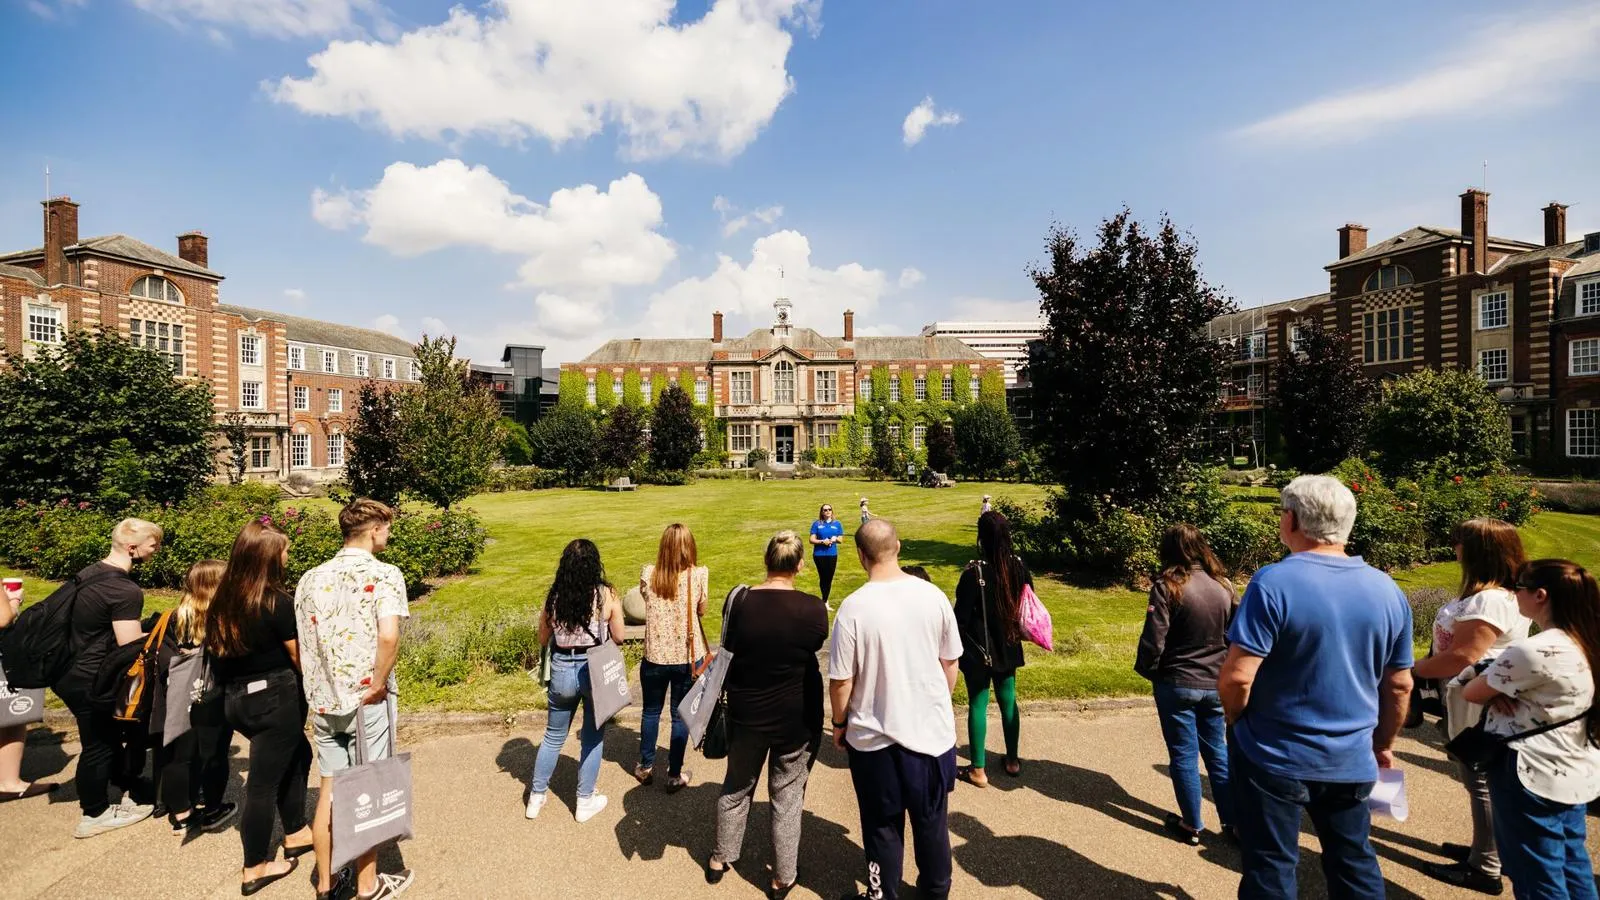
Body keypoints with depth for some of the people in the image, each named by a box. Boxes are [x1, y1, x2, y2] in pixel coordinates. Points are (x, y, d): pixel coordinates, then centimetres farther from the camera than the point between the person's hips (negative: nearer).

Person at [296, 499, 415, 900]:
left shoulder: (310, 578, 5)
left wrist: (318, 690, 18)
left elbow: (300, 645, 9)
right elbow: (388, 636, -30)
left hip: (323, 701, 5)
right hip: (366, 701, -5)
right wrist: (378, 685, -15)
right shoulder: (384, 574, -15)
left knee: (330, 790, 18)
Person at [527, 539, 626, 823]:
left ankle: (536, 798, 36)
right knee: (592, 738, 15)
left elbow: (543, 638, 6)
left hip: (562, 670, 3)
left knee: (553, 736, 22)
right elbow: (618, 637, -6)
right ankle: (585, 802, 27)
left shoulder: (554, 596, -7)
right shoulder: (606, 595, -14)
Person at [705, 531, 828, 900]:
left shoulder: (738, 601, -14)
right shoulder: (814, 608, -18)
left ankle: (721, 858, 42)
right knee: (787, 795, 17)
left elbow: (726, 656, -2)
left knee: (736, 786, 24)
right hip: (796, 717, -1)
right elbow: (816, 651, 0)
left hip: (745, 713, 2)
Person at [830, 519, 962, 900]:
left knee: (883, 825, 18)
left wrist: (839, 722, 4)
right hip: (932, 728, 3)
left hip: (875, 736, -3)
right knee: (933, 820, 24)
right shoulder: (933, 595, -11)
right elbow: (950, 663, 2)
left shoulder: (854, 607, -21)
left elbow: (841, 681, -14)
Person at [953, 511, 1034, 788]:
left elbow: (961, 616, -18)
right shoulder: (1019, 566, -6)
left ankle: (978, 770, 17)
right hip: (1007, 648, 5)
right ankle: (1012, 760, 35)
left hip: (978, 650, -5)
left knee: (978, 705, 7)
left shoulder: (974, 571, -23)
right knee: (1008, 702, 20)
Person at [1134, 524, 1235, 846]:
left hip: (1176, 684, -5)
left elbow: (1153, 640, -18)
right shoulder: (1224, 586, -1)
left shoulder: (1168, 587, -18)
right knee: (1218, 752, 19)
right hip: (1215, 685, 5)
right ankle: (1233, 821, 28)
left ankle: (1192, 825, 21)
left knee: (1183, 755, 9)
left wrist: (1147, 671, 0)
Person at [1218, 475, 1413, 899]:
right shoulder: (1389, 590, -1)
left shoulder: (1274, 583, -22)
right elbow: (1400, 686, 8)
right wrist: (1383, 745, 22)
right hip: (1350, 761, 6)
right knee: (1355, 864, 24)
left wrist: (1236, 719, -3)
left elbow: (1236, 677, -24)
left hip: (1274, 758, -5)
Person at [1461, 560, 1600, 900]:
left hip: (1533, 777, -8)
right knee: (1573, 867, 22)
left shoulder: (1533, 651, -25)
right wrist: (1505, 689, -5)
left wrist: (1496, 690, 3)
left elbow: (1471, 693, -17)